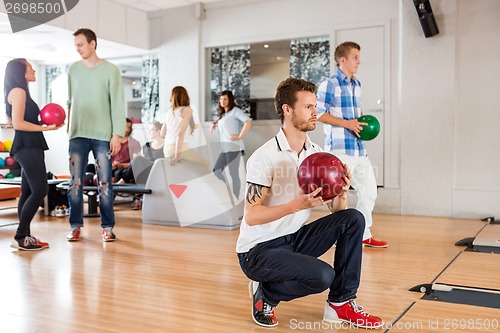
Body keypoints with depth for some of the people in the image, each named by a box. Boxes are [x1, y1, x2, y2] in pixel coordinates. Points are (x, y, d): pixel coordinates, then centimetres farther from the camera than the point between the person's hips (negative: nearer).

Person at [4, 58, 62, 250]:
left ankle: (25, 236, 9)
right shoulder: (18, 91, -8)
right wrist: (45, 128, -14)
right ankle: (20, 237, -10)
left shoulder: (20, 92, 20)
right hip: (26, 146, -10)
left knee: (28, 192, 8)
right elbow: (18, 123, -16)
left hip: (30, 146, 10)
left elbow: (26, 120, 15)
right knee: (40, 190, -13)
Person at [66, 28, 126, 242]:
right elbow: (70, 102, 14)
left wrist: (117, 134, -9)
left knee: (105, 183, 0)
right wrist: (68, 128, 7)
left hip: (103, 135, -3)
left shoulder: (110, 70, 0)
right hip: (78, 135, 3)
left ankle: (107, 227, 9)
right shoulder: (73, 70, 10)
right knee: (75, 182, 2)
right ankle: (76, 226, 11)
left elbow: (117, 104, -3)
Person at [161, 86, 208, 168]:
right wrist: (177, 155, -18)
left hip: (167, 149, 7)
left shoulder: (169, 112, 13)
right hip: (180, 148, -7)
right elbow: (181, 133, -14)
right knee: (204, 164, 9)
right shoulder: (187, 110, -3)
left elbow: (162, 134, 18)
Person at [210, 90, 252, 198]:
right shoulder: (222, 114, 21)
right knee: (216, 171, 8)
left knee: (234, 174, -7)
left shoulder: (235, 110, -5)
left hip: (234, 147, -9)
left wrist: (240, 136, -18)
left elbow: (248, 121, -19)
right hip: (224, 148, 9)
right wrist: (214, 123, 17)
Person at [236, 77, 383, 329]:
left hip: (294, 240, 7)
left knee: (353, 219, -11)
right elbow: (251, 216, -22)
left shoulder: (317, 153, 2)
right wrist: (297, 204, -34)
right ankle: (265, 293, 0)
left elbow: (336, 210, 3)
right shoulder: (264, 157, -19)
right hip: (258, 250, -7)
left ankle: (340, 304, -1)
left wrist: (342, 194, -21)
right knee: (322, 275, -29)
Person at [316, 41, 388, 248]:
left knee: (369, 190, 11)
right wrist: (347, 123, -17)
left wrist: (363, 121, 7)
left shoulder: (357, 85, 16)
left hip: (358, 148, 8)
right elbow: (318, 113, -12)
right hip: (339, 149, -8)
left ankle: (364, 235, 24)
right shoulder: (329, 85, -8)